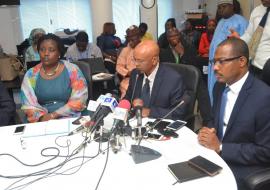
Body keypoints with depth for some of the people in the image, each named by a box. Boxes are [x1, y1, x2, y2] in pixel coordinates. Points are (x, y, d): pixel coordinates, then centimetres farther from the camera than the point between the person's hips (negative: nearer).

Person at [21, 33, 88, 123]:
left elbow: (79, 99, -6)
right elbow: (29, 104, 1)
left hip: (70, 119, -1)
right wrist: (42, 117, -18)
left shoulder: (72, 70, -1)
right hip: (42, 122, 1)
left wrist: (54, 115, -14)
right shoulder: (30, 74, 5)